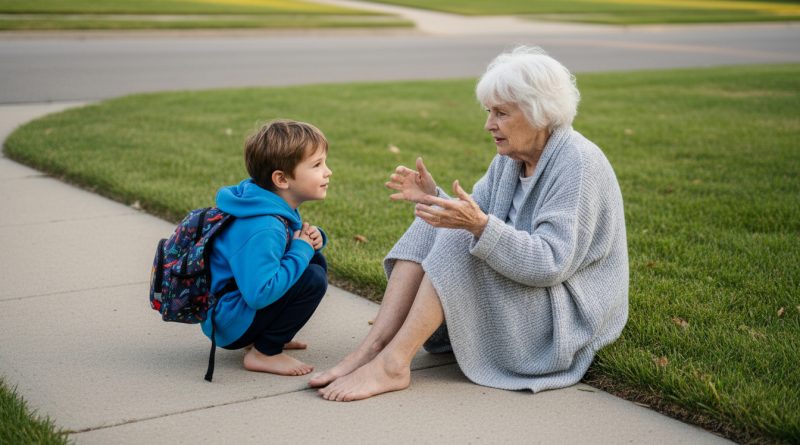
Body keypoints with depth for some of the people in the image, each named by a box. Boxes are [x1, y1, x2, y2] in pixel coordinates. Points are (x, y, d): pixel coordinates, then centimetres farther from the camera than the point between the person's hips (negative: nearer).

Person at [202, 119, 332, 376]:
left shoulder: (279, 207, 1)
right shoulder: (262, 230, -29)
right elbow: (259, 294, -36)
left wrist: (313, 238, -6)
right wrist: (302, 250, -25)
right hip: (228, 325, -10)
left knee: (316, 261, 10)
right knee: (312, 279, -22)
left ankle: (268, 337, 11)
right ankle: (264, 353, -9)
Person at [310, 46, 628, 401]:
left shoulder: (578, 165, -21)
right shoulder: (511, 157, 5)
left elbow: (550, 264, -29)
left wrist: (480, 225, -39)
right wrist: (433, 198, -14)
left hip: (568, 315, -8)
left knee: (462, 239, -27)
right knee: (432, 225, -9)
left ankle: (391, 364, -28)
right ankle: (373, 347, -22)